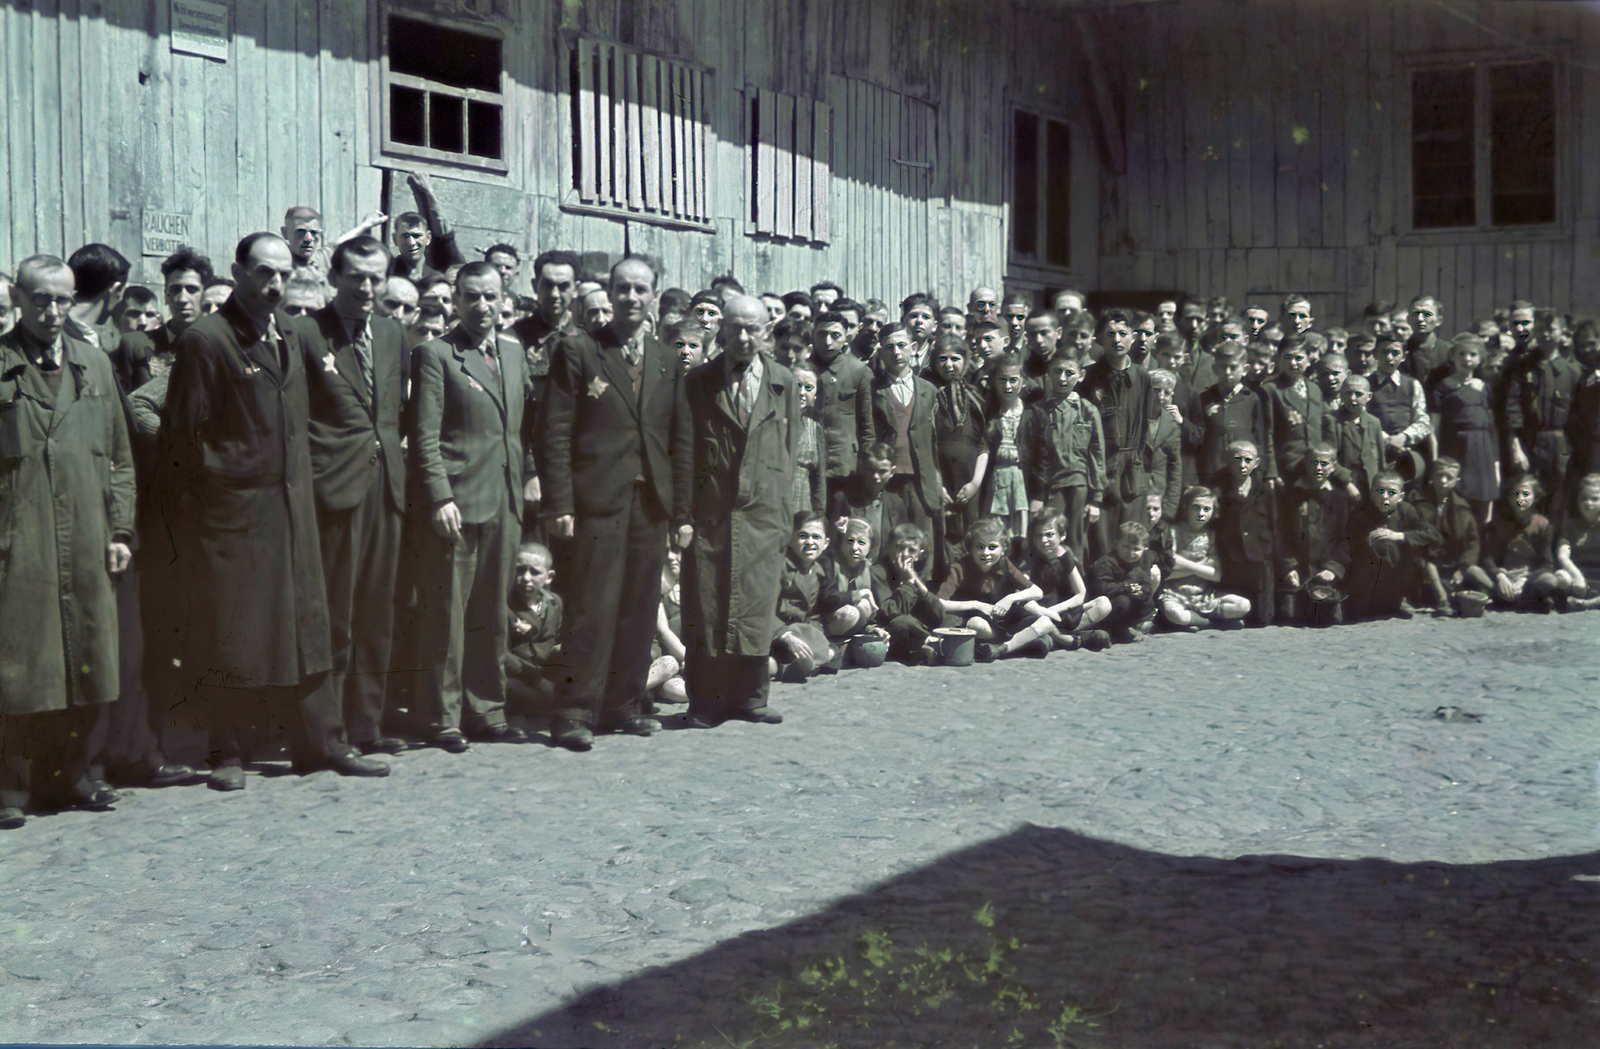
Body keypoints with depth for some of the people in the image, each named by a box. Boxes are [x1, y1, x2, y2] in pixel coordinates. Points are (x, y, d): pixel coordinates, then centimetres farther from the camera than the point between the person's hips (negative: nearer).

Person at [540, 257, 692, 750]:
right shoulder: (577, 351, 2)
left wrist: (682, 511, 10)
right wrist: (559, 504, -11)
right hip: (596, 500, -5)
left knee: (639, 611, 7)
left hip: (651, 504, 5)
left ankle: (622, 705, 18)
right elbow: (555, 432, -4)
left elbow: (681, 441, 16)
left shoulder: (668, 362, 15)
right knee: (591, 610, -6)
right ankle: (575, 713, 1)